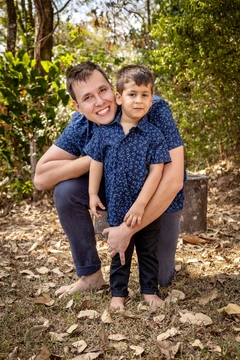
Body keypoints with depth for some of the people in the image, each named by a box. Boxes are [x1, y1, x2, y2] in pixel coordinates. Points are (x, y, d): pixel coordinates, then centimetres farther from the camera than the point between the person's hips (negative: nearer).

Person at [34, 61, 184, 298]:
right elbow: (41, 178, -19)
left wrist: (127, 229, -36)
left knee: (160, 279, -6)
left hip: (159, 199, -3)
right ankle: (90, 275, -3)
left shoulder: (155, 110, -32)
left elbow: (173, 180, -37)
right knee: (66, 190, -21)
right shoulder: (81, 124, -19)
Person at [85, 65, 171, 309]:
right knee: (119, 253, 16)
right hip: (117, 207, 1)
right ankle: (118, 293, 31)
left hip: (147, 208, -1)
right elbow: (97, 163, 3)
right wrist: (93, 194, 0)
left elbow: (156, 172, -14)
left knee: (148, 252, 15)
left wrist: (140, 204, -19)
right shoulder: (104, 132, -5)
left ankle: (149, 291, 33)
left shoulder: (154, 135, -10)